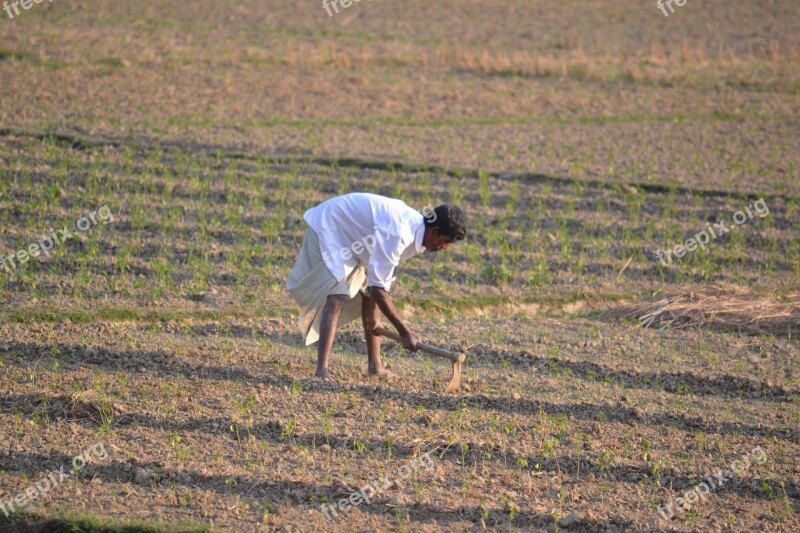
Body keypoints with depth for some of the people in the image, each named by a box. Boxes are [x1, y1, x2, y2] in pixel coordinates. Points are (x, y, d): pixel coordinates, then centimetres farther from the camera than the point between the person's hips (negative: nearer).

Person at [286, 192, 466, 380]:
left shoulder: (415, 226, -6)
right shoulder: (399, 233, -36)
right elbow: (378, 286, -33)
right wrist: (404, 331, -28)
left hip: (351, 236, 10)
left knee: (370, 296, 12)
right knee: (337, 297, -23)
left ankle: (375, 366, 19)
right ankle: (322, 372, -30)